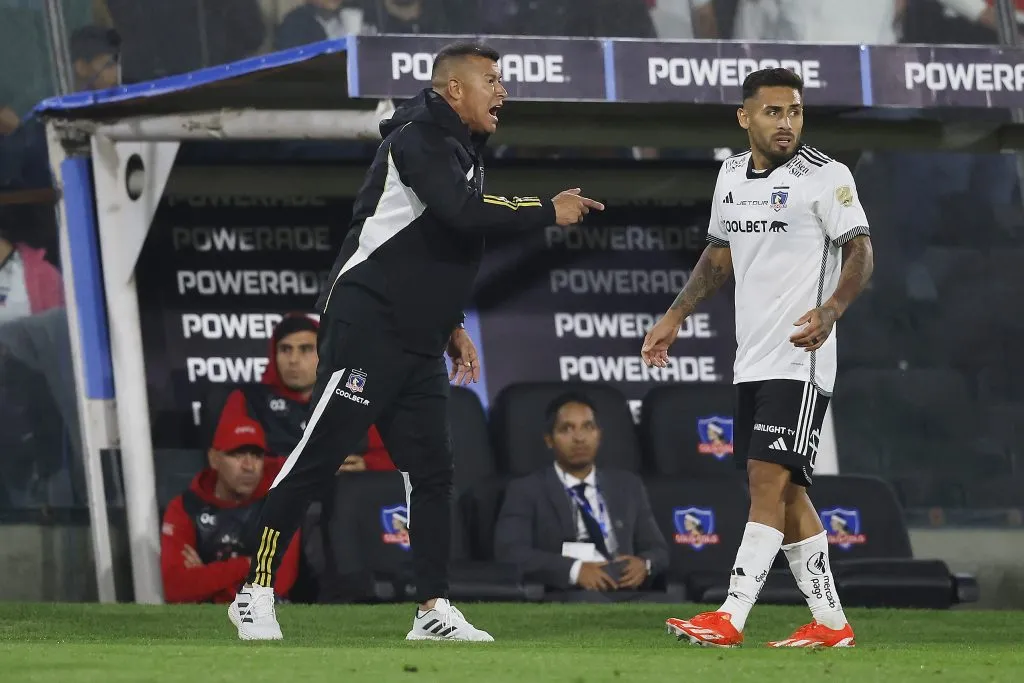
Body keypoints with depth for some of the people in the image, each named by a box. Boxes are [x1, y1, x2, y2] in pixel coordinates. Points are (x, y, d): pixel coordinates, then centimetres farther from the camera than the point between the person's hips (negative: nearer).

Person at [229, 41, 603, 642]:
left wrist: (452, 327, 21)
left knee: (431, 470, 5)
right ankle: (257, 592, -1)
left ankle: (435, 612, 7)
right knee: (320, 456, -6)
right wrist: (548, 212, -21)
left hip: (418, 345, 10)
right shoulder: (420, 140, -13)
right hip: (366, 328, -10)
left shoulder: (461, 151, 17)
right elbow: (462, 211, -30)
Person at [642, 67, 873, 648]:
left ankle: (732, 617, -18)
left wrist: (831, 310, -29)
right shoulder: (732, 175, 13)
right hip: (752, 358, 8)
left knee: (769, 479, -13)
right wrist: (675, 316, 25)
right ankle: (830, 623, 13)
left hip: (800, 357, -8)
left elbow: (861, 252, -13)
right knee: (782, 491, 8)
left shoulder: (826, 176, -8)